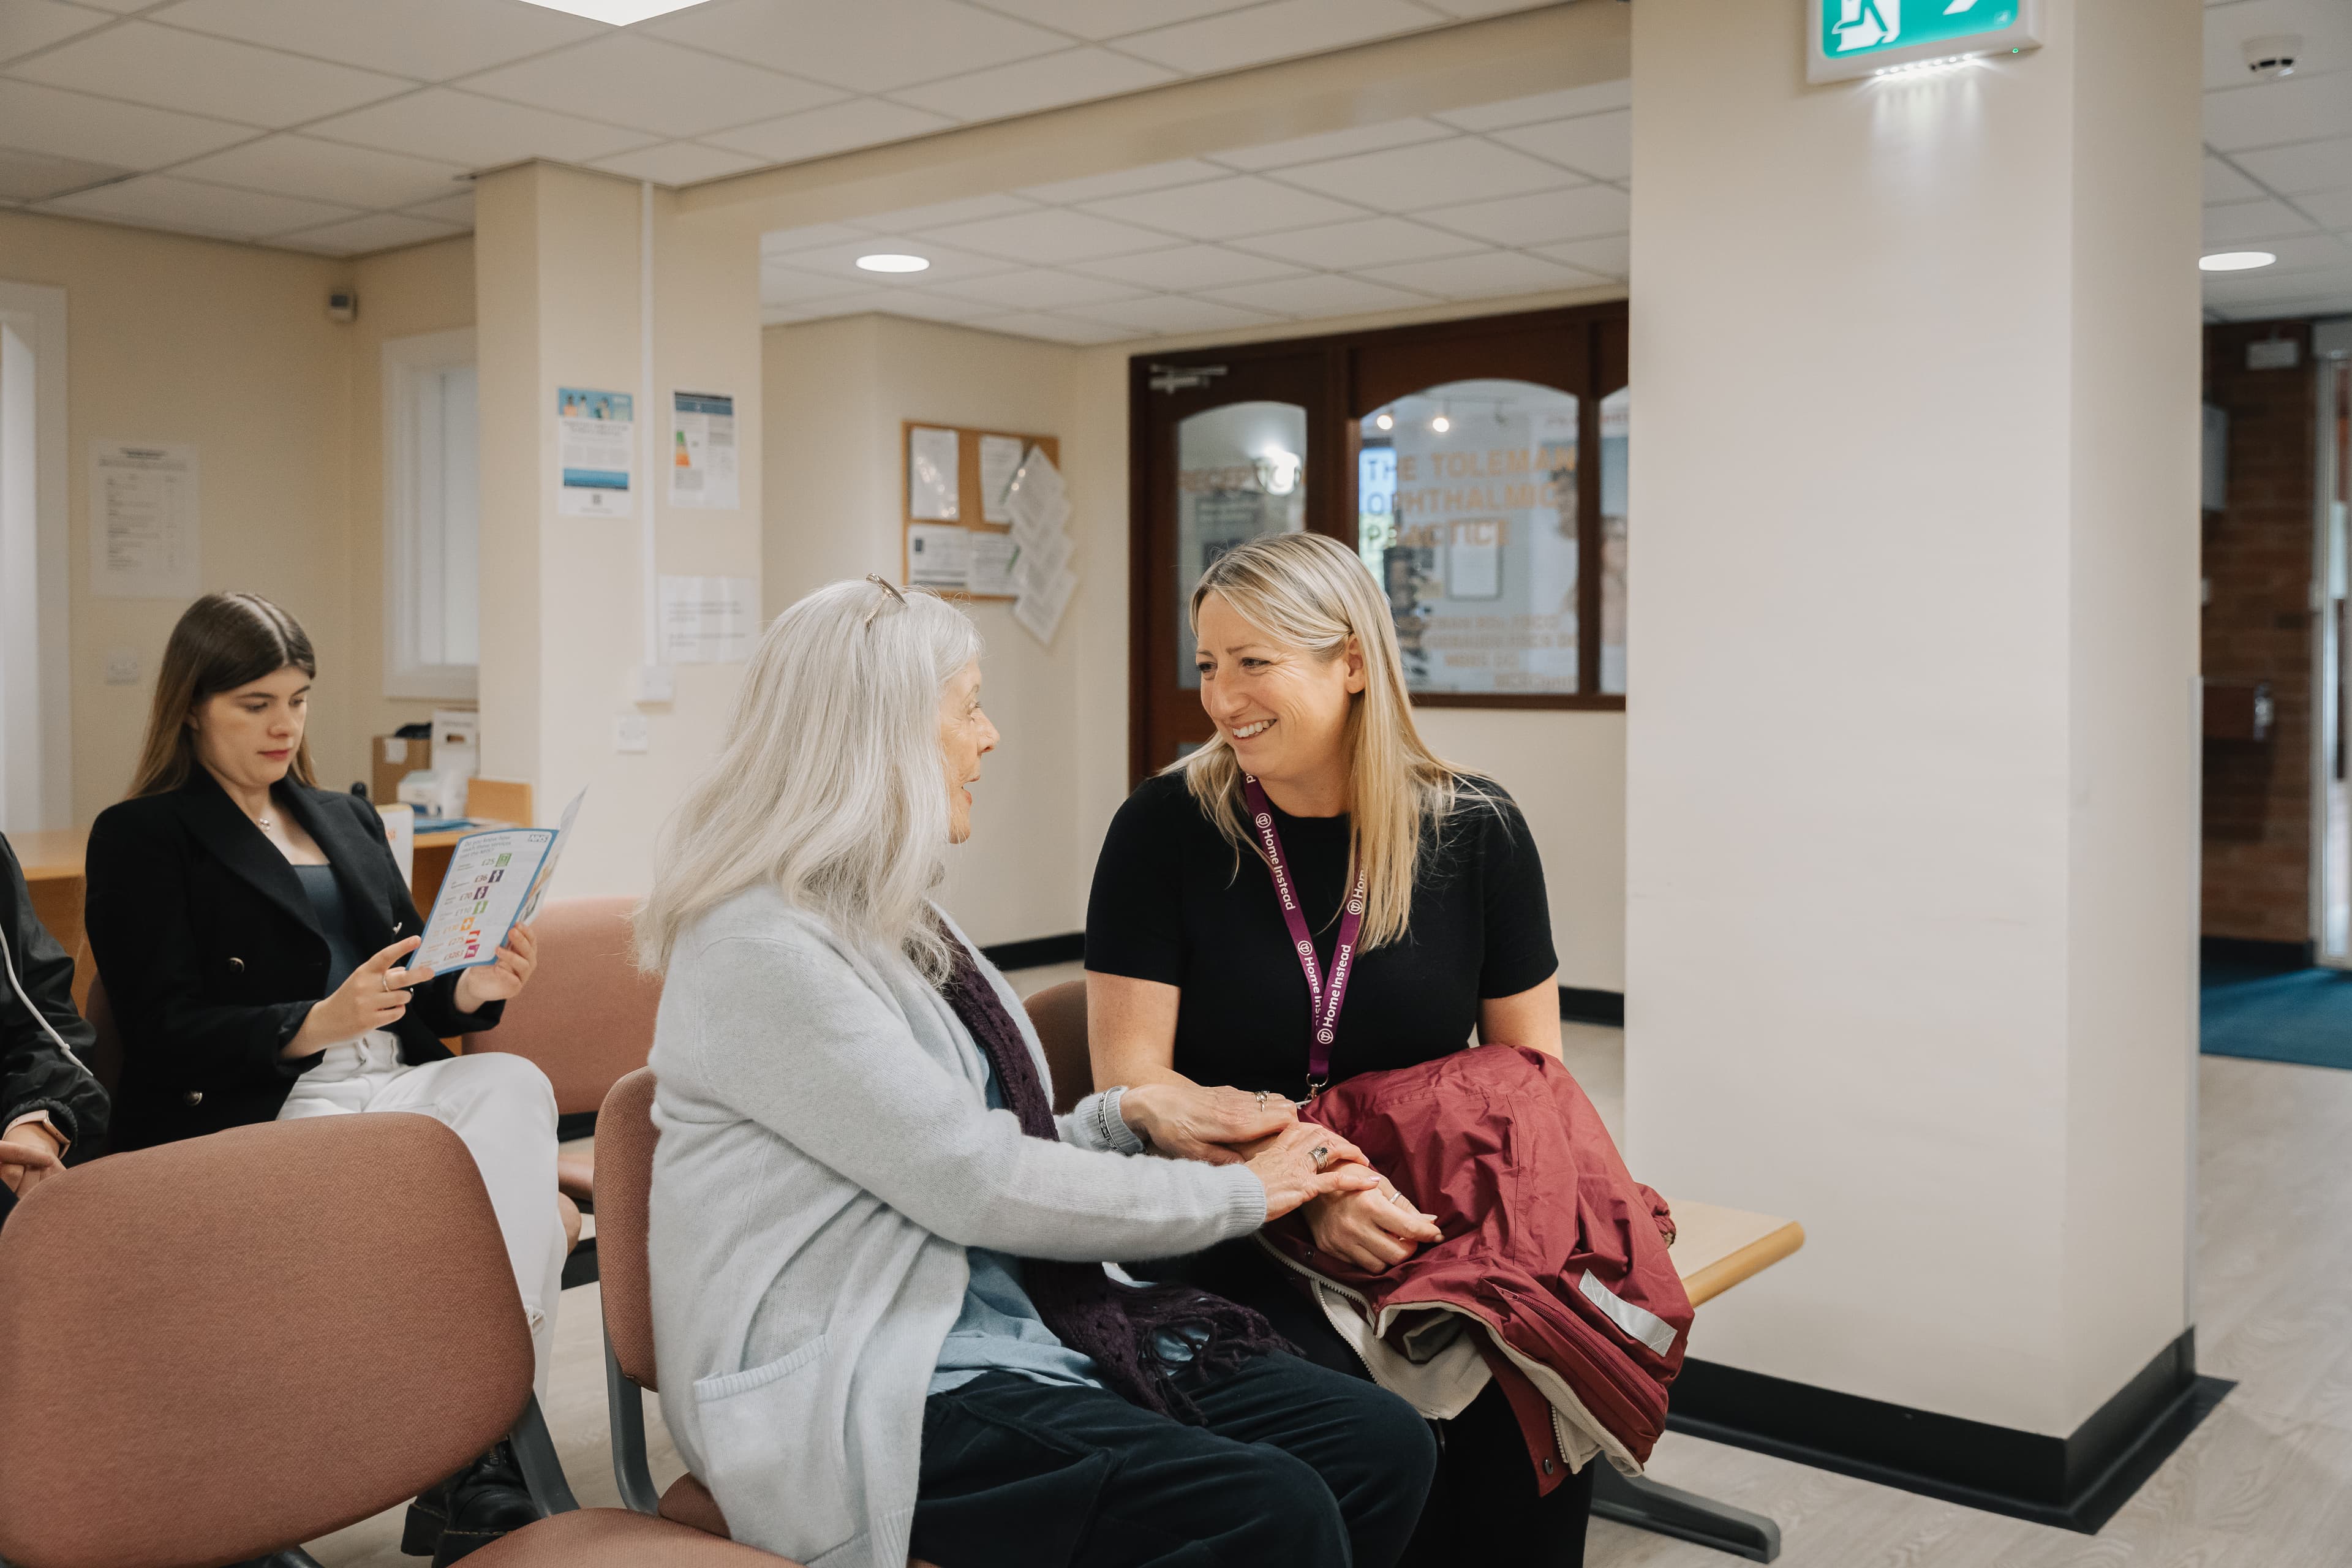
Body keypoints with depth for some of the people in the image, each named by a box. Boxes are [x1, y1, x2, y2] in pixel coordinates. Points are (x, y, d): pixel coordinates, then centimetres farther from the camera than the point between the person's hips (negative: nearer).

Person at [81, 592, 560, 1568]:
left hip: (397, 1086, 6)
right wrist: (315, 1023, -23)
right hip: (253, 1119, -5)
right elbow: (165, 1035, -5)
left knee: (515, 1085, -30)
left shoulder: (348, 821, 25)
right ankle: (465, 1477, -24)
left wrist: (471, 988, -3)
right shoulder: (140, 839, 6)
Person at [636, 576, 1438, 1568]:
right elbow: (974, 1183, -17)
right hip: (866, 1395, -9)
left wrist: (1130, 1116, 5)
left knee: (1384, 1448, -9)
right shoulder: (759, 949, -14)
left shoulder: (891, 920, 15)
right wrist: (1237, 1193, -7)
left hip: (1024, 1324, 9)